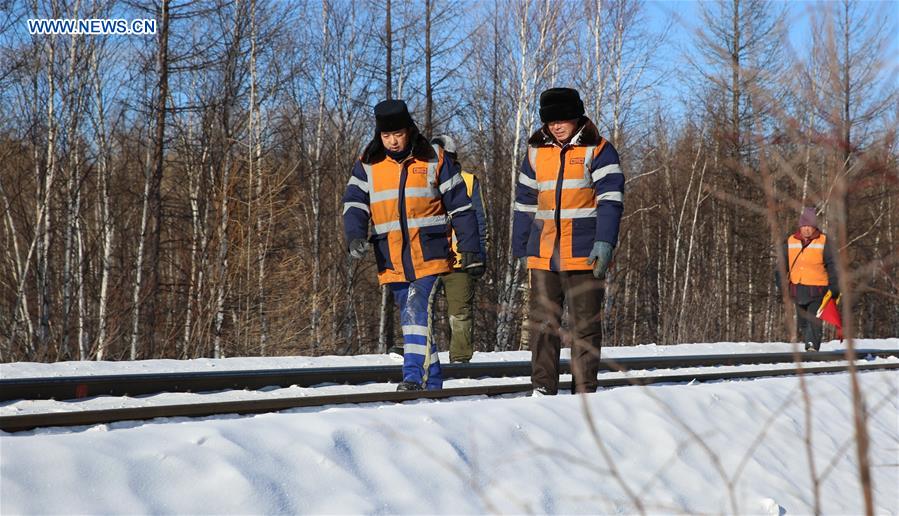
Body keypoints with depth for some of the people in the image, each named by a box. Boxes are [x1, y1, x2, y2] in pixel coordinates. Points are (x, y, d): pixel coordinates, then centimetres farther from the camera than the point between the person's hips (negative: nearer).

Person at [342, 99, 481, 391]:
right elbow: (354, 204, -4)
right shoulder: (367, 165, 7)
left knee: (416, 313, -20)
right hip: (392, 264, 4)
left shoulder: (434, 160, 1)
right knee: (413, 320, 9)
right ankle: (432, 383, 18)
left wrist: (470, 248, 2)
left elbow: (460, 206, 5)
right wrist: (355, 236, -22)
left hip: (429, 257, -4)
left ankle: (414, 376, -22)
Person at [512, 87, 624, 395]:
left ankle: (585, 390, 6)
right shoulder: (536, 152, 13)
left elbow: (610, 199, -9)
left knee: (584, 323, 0)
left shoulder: (598, 150, -1)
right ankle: (543, 387, 11)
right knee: (541, 321, 4)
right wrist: (521, 249, 16)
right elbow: (525, 202, 18)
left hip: (583, 253, -4)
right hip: (543, 254, 4)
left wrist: (604, 242, -20)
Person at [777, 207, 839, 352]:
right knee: (802, 321, 11)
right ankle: (809, 345, 25)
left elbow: (831, 265, 3)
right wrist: (780, 284, 8)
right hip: (798, 289, 4)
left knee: (814, 320, -16)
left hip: (817, 289, -3)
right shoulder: (790, 242, 7)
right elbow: (783, 264, 14)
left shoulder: (823, 241, 1)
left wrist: (834, 286, -2)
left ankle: (812, 346, -23)